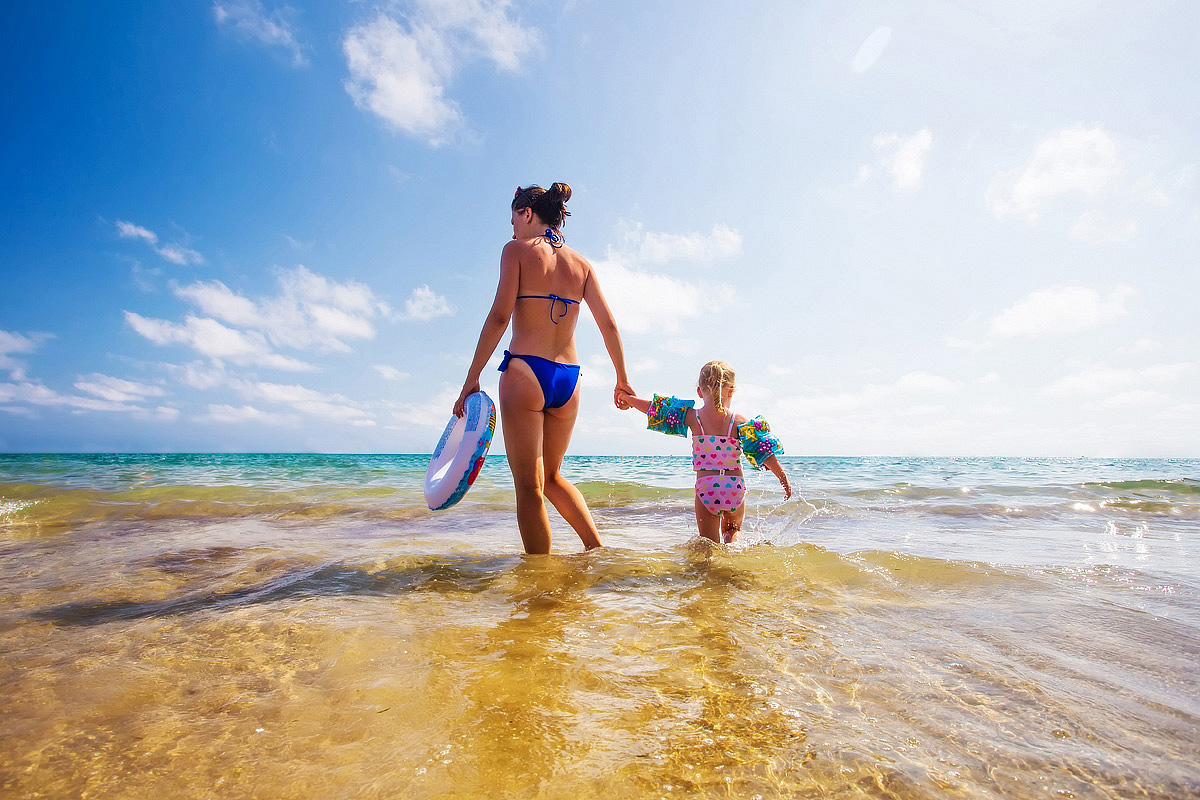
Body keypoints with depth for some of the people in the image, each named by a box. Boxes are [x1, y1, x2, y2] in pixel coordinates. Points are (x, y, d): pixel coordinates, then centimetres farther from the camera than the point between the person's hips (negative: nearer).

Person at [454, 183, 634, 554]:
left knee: (529, 487, 2)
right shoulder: (581, 263, 12)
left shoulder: (517, 250, 0)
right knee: (551, 475, 23)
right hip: (568, 379, 5)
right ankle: (597, 548, 15)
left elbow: (500, 317, -10)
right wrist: (622, 380, 19)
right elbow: (609, 325, 9)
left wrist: (472, 378, -7)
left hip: (524, 374, -5)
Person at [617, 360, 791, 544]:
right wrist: (784, 479, 8)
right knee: (732, 530, 27)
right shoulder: (739, 422, -4)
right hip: (735, 488, 1)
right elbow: (765, 452, -3)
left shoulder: (692, 417, -3)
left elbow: (655, 408, 4)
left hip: (706, 488, -1)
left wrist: (628, 398, 19)